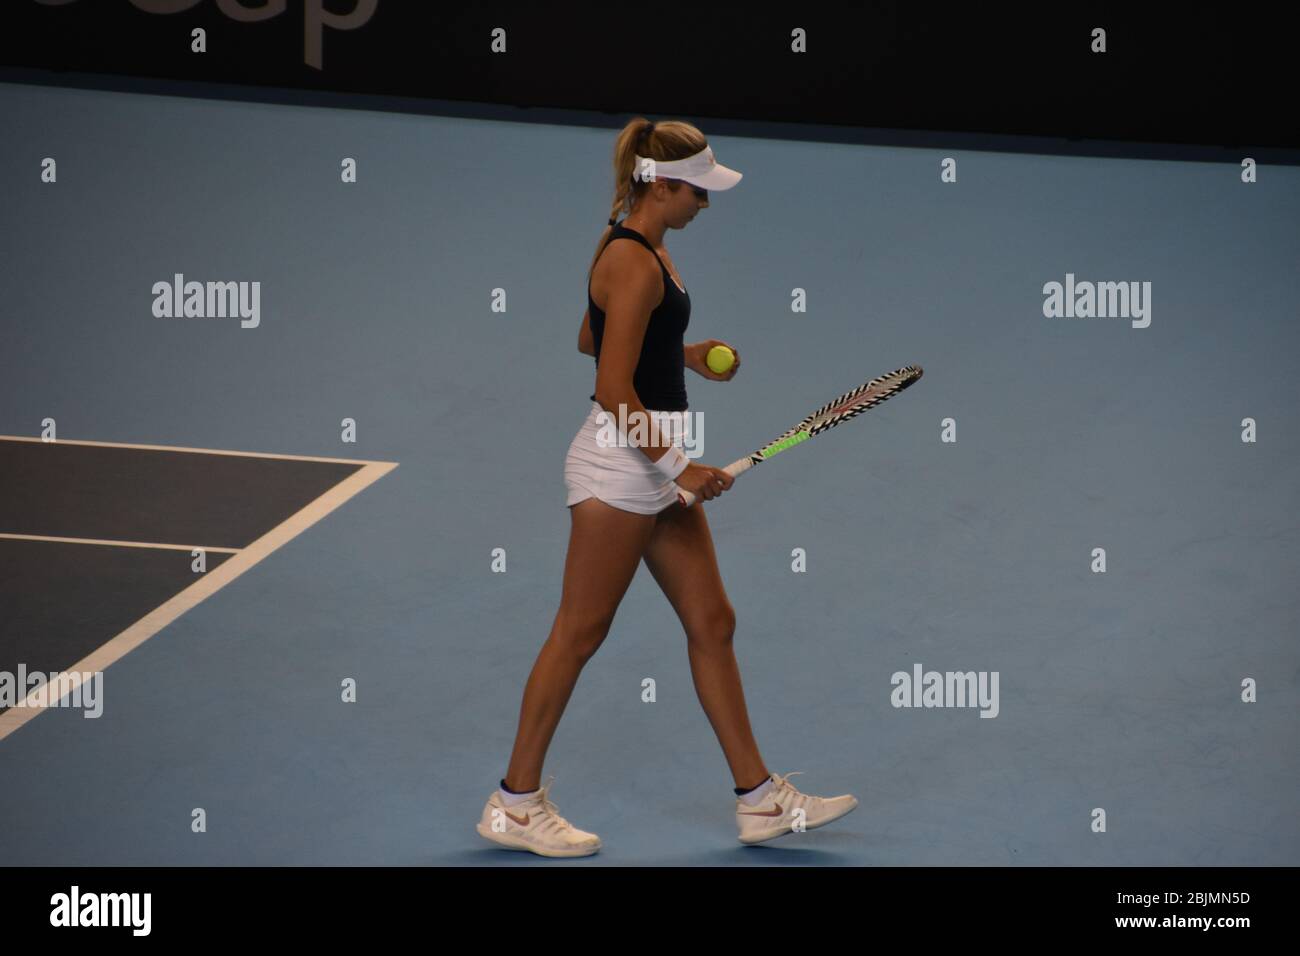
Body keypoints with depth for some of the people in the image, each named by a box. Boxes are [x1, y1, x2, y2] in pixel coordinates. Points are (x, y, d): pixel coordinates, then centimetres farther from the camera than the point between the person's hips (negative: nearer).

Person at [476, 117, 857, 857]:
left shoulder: (646, 249, 10)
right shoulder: (634, 264, -20)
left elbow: (591, 338, 22)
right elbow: (615, 392, -22)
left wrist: (683, 353, 15)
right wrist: (679, 468, -20)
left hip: (656, 464, 10)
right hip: (620, 463, -10)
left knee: (712, 622, 11)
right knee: (580, 631, 0)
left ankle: (761, 799, 17)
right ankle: (516, 803, 11)